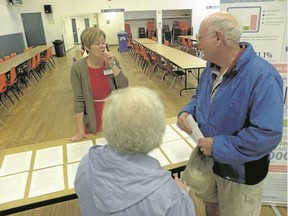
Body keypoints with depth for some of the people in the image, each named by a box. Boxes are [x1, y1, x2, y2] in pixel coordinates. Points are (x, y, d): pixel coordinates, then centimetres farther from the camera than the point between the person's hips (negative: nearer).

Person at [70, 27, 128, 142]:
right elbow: (79, 100, -14)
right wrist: (80, 130, -13)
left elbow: (124, 87, -13)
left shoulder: (112, 61, -8)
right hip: (94, 118, -2)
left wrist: (112, 65, -23)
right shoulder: (78, 67, -15)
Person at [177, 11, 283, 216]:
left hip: (240, 172, -6)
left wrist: (218, 146, -29)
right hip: (208, 161, 7)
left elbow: (268, 134, -34)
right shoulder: (212, 67, -2)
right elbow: (200, 98, 11)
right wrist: (186, 112, -11)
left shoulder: (263, 77, -30)